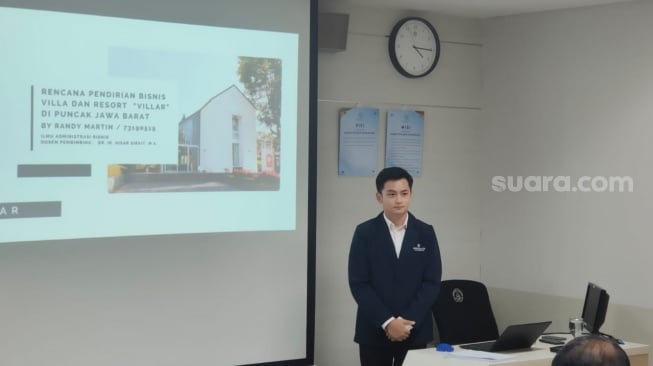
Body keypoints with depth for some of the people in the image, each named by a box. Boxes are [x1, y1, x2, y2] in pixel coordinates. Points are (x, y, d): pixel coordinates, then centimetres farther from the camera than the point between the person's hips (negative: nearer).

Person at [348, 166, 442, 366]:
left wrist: (407, 321, -12)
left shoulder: (426, 233, 4)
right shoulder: (365, 232, -1)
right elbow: (358, 284, -6)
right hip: (374, 330, -1)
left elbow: (432, 282, 0)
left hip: (415, 330, 1)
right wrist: (387, 322, -14)